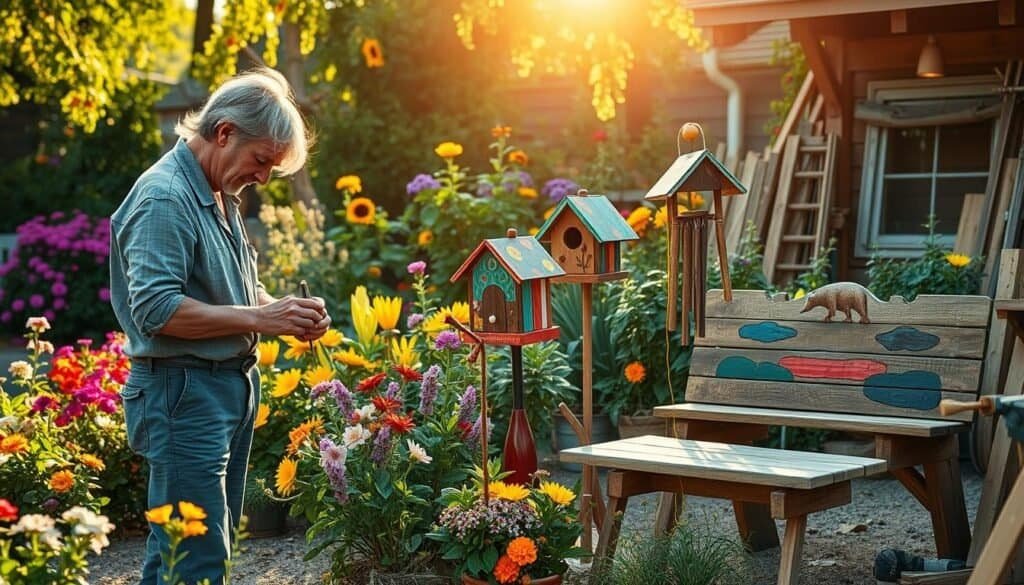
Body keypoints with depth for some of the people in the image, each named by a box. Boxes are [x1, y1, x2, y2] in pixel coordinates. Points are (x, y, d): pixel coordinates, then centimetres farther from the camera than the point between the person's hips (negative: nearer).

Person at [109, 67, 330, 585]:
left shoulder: (220, 196, 15)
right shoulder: (164, 197, -16)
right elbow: (156, 309, -25)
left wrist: (286, 314, 4)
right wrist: (259, 318, -23)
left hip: (231, 388, 10)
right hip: (183, 394, -10)